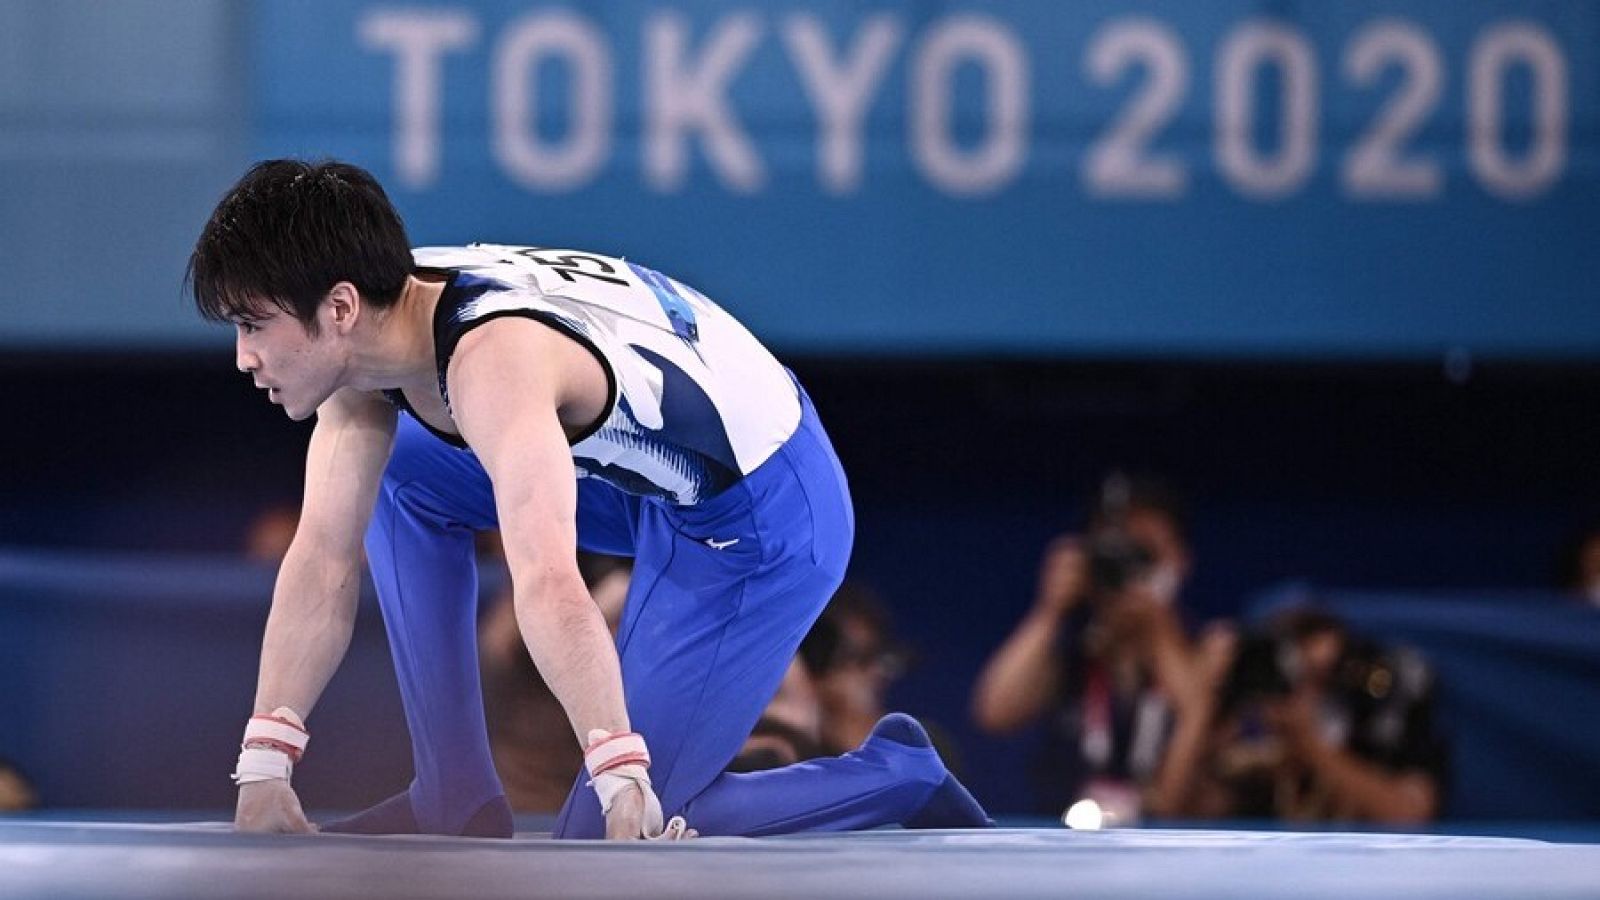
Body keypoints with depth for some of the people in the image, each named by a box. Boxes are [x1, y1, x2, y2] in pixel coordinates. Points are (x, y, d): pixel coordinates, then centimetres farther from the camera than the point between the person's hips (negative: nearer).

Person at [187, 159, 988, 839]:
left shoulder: (493, 361, -34)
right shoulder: (368, 332, -7)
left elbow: (548, 590, -45)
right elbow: (323, 559, -3)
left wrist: (625, 789, -54)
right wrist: (264, 770, -7)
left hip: (762, 527, -9)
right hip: (664, 480, 9)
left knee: (604, 847, -7)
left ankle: (898, 776, 7)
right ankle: (455, 802, 13)